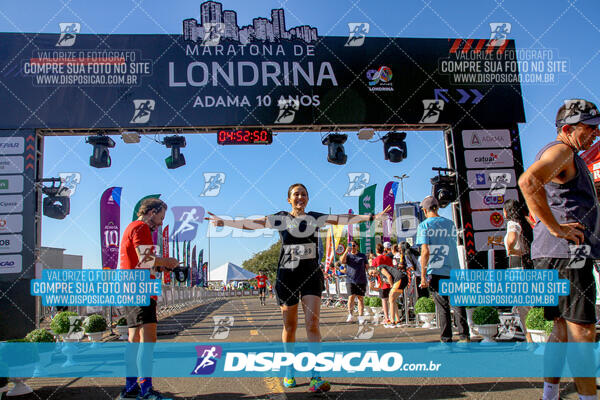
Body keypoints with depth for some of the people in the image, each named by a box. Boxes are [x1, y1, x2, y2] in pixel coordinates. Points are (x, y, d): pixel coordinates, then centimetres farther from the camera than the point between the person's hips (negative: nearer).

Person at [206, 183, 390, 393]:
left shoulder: (316, 218, 8)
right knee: (289, 325, 7)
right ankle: (289, 371, 23)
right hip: (287, 275, 0)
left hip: (311, 274, 0)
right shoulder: (281, 219, 5)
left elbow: (343, 219, 4)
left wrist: (373, 216, -1)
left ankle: (316, 375, -9)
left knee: (312, 323, -11)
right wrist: (223, 222, -4)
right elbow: (252, 223, 1)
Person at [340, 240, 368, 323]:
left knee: (360, 298, 4)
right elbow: (342, 261, -12)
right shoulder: (348, 255, 8)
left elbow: (367, 267, 14)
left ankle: (361, 316, 7)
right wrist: (346, 251, -21)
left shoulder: (363, 256, 11)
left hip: (361, 280, 1)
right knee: (351, 297, -10)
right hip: (351, 280, -1)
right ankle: (350, 315, -10)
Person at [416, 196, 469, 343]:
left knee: (442, 306, 2)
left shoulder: (424, 225, -5)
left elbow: (425, 251, -12)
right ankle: (465, 336, 10)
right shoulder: (450, 223, 10)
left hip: (436, 271, -3)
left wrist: (423, 275, -11)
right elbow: (453, 247, 12)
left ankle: (447, 340, 5)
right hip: (454, 270, 4)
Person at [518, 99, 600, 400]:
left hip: (553, 254, 10)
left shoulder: (570, 156, 25)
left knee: (563, 328, 12)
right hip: (566, 253, -10)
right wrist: (556, 228, -25)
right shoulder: (561, 151, -9)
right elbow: (528, 180, -30)